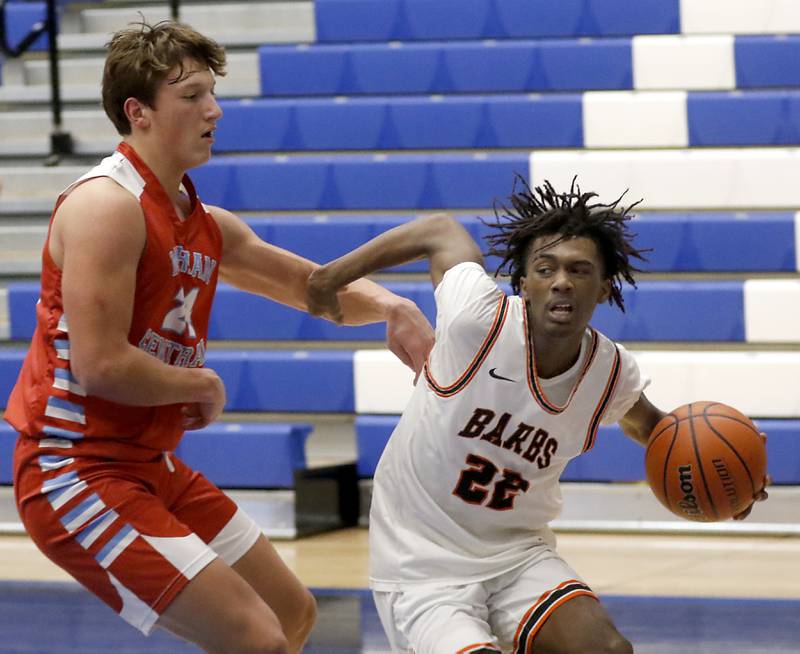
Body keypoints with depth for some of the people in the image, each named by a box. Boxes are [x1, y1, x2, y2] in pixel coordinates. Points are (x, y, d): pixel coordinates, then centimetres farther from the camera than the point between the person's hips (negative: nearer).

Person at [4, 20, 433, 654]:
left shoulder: (207, 225, 11)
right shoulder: (108, 204, -17)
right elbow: (101, 366, -25)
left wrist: (389, 306, 2)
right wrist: (202, 384, -9)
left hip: (151, 466, 10)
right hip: (79, 474, -10)